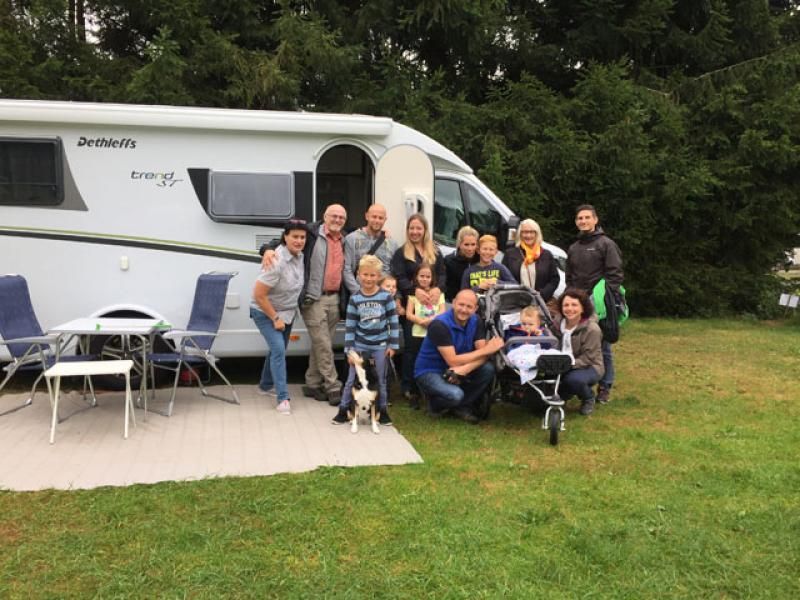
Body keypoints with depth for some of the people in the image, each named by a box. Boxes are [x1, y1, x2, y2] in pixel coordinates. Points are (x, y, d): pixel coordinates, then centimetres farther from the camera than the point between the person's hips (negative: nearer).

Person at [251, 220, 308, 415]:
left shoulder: (300, 256, -7)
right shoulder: (277, 261, -30)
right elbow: (259, 295, -27)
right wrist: (275, 318, -20)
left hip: (287, 312, 8)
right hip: (266, 313, -8)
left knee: (279, 350, 18)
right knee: (278, 349, -17)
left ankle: (266, 386, 39)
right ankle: (283, 398, -14)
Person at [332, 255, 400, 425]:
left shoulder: (386, 296, -7)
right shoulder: (355, 299, -3)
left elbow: (394, 322, -2)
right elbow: (349, 326, -1)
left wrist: (393, 345, -4)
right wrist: (349, 349, -3)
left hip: (380, 346, -1)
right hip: (360, 345, 1)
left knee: (380, 380, 9)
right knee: (352, 379, 6)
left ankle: (382, 411, 22)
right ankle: (343, 410, 16)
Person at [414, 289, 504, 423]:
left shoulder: (476, 322, -5)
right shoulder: (439, 325, -24)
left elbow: (483, 355, -12)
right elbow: (453, 361, -27)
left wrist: (465, 369, -33)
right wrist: (486, 349, -24)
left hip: (453, 372, 6)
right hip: (429, 372, -6)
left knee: (488, 369, -18)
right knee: (455, 395, -34)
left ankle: (463, 406, 1)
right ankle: (435, 404, 2)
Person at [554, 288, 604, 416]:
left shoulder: (592, 329, -19)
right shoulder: (558, 323, -1)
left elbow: (588, 358, -20)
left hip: (589, 367, -5)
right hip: (564, 367, 5)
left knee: (573, 379, -37)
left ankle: (588, 399, -1)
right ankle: (561, 395, 16)